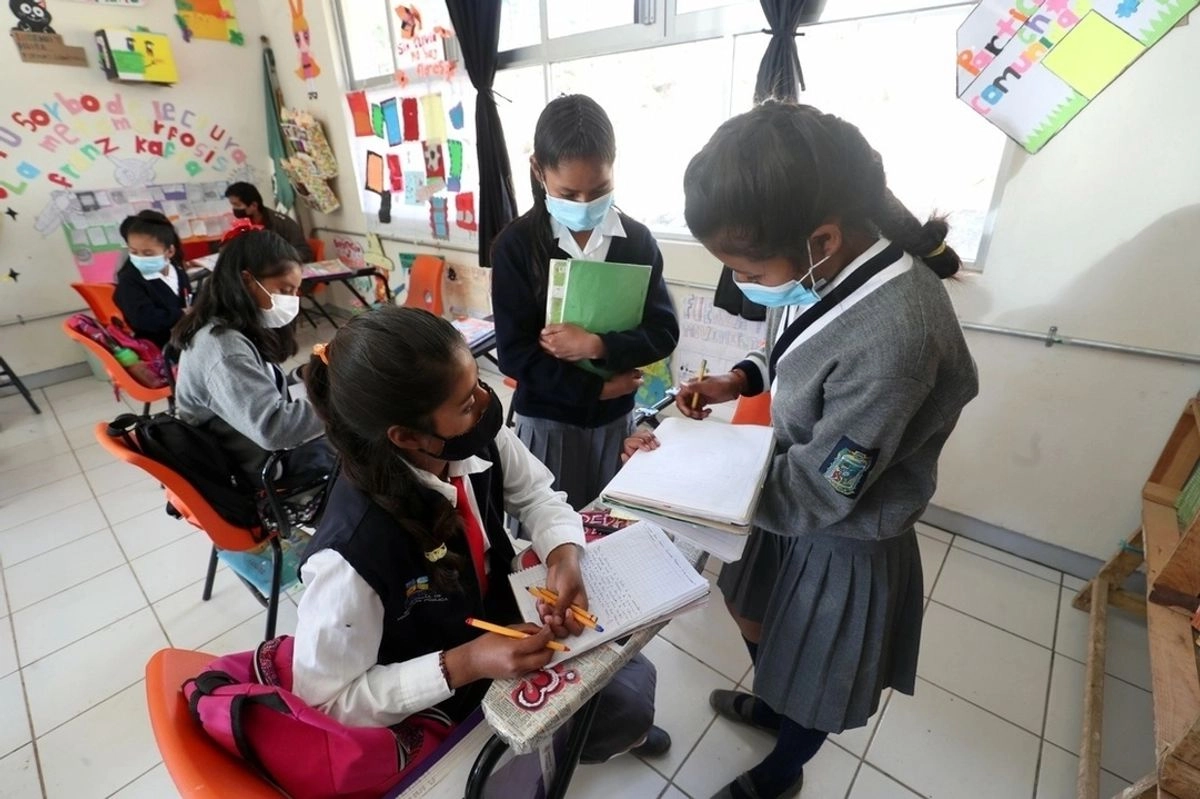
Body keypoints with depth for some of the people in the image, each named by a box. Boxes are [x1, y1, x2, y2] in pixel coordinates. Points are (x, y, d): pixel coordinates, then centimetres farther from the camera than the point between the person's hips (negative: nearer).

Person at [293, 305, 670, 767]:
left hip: (503, 628, 5)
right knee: (624, 708, -1)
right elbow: (325, 702, -23)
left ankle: (621, 729, 49)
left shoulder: (478, 438, -25)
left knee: (634, 678, 11)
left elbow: (536, 495, -7)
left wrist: (564, 559, -25)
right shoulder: (351, 555, -38)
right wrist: (462, 665, -32)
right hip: (440, 703, -4)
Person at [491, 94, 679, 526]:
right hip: (547, 420, -2)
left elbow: (663, 333, -7)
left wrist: (598, 346, -23)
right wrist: (596, 387, -15)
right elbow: (514, 352, -14)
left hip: (616, 418, 2)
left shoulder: (637, 240, -4)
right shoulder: (515, 245, -11)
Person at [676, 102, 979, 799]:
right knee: (758, 627, 32)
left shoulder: (894, 336, -38)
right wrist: (742, 379, -10)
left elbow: (814, 493, -28)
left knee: (808, 688, 24)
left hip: (839, 546, -7)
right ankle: (767, 704, 67)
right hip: (793, 501, 7)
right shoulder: (833, 264, -13)